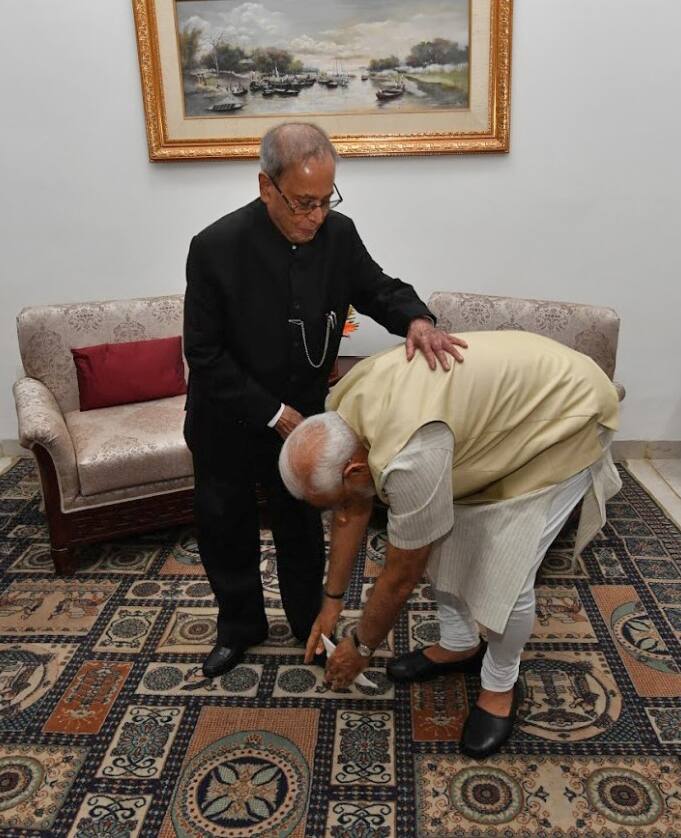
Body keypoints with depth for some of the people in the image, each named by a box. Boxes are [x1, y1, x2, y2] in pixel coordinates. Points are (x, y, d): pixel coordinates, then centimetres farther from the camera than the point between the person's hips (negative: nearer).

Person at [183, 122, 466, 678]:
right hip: (229, 423, -2)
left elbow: (378, 288, 1)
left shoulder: (338, 233, -14)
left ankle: (310, 621, 42)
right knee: (226, 529, 16)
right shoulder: (217, 247, -24)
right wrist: (271, 414, -20)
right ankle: (241, 626, 41)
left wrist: (416, 319, -22)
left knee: (302, 526, 19)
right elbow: (205, 355, -19)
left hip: (302, 414, 2)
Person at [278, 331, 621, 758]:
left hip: (565, 413, -8)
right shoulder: (342, 410, -12)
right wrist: (333, 599, 12)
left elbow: (401, 577, -21)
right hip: (505, 392, 8)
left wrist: (360, 648, -4)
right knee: (440, 541, 10)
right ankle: (459, 646, 32)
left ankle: (500, 687, 18)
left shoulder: (408, 456, -38)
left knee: (506, 578, -10)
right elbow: (353, 511, 4)